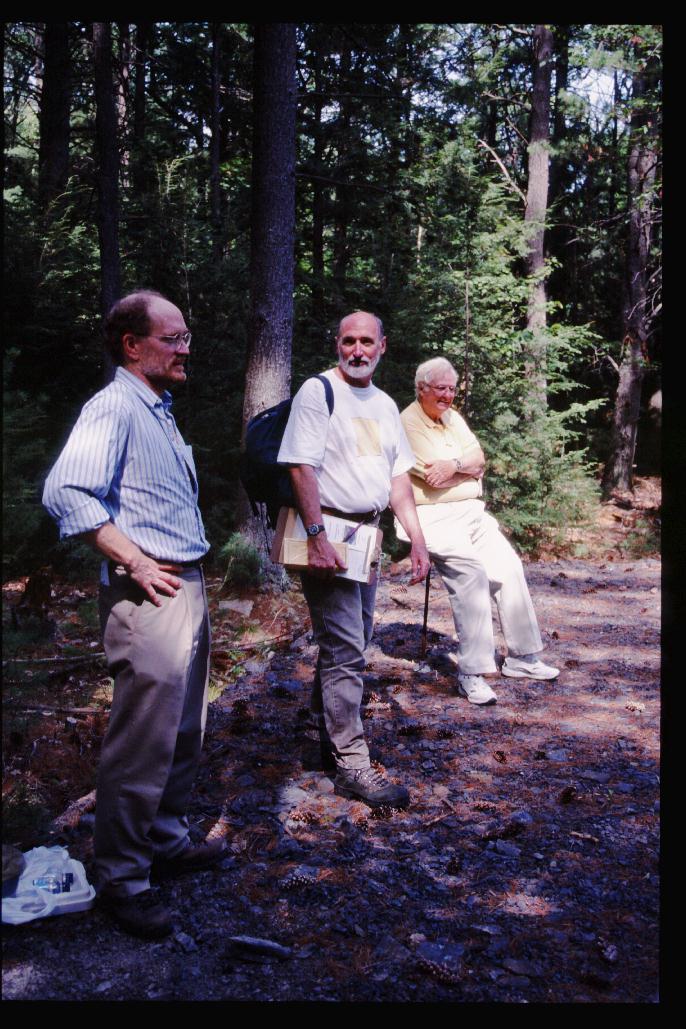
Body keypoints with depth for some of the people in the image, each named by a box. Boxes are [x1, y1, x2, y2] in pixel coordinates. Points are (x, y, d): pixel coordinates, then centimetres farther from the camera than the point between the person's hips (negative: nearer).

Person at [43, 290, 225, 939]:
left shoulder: (159, 411, 18)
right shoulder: (113, 407, -12)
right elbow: (64, 492, -27)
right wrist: (135, 562, -23)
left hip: (187, 588, 10)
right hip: (149, 596, -10)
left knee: (182, 733, 18)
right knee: (141, 743, -2)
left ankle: (164, 842, 35)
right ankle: (120, 881, 14)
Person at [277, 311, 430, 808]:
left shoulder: (385, 404, 15)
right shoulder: (318, 391, -7)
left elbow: (399, 476, 16)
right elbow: (301, 467, -15)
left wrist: (417, 538, 9)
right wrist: (317, 537, -23)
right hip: (328, 533, -8)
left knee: (350, 643, 16)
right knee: (345, 650, -8)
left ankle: (326, 733, 32)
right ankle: (352, 764, 0)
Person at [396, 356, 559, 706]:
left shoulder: (453, 418, 17)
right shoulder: (408, 424, -8)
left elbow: (478, 459, 8)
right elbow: (434, 478, -17)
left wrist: (454, 464, -12)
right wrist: (468, 466, -2)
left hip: (472, 512, 8)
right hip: (434, 517, -8)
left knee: (510, 567, -2)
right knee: (471, 571, -27)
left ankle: (522, 657, 11)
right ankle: (471, 673, -22)